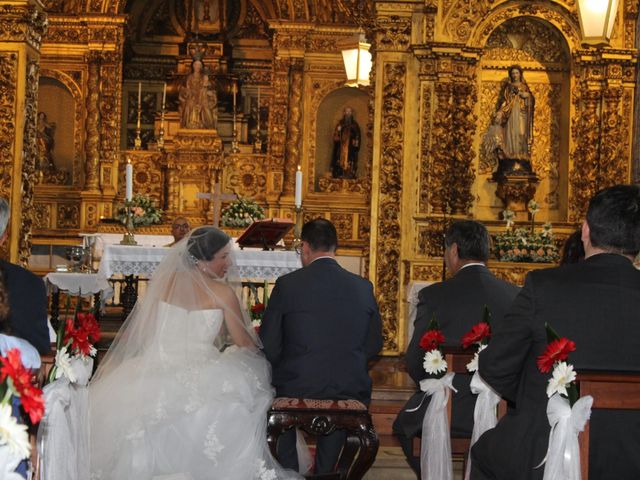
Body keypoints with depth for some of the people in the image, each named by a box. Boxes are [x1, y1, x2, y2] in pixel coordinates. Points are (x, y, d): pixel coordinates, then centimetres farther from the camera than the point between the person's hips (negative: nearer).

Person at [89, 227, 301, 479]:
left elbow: (140, 331, 7)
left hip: (157, 370, 4)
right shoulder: (223, 292, -9)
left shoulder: (164, 280, 1)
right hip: (199, 377, -3)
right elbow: (244, 343, -2)